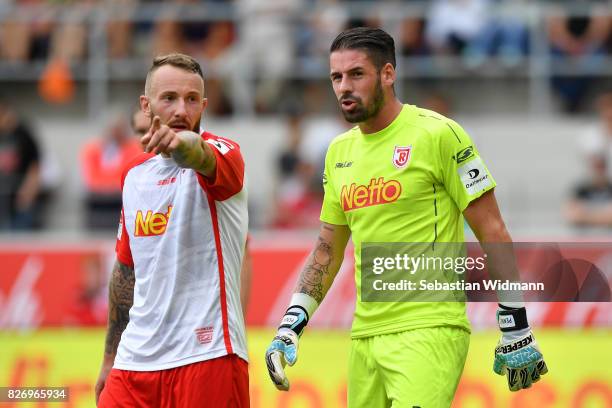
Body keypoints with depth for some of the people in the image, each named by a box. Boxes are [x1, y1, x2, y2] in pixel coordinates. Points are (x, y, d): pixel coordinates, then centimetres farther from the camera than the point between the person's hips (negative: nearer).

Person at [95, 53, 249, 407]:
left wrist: (183, 145, -54)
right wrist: (110, 359, 22)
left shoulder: (222, 154, -5)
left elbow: (202, 157, -31)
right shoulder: (134, 175, 13)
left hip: (207, 356, -5)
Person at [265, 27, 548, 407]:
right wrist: (291, 325, 13)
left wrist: (516, 327, -8)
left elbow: (492, 232, -5)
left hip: (429, 331, -7)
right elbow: (327, 250, 22)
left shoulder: (438, 134, -6)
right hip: (366, 335, 7)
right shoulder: (340, 151, 14)